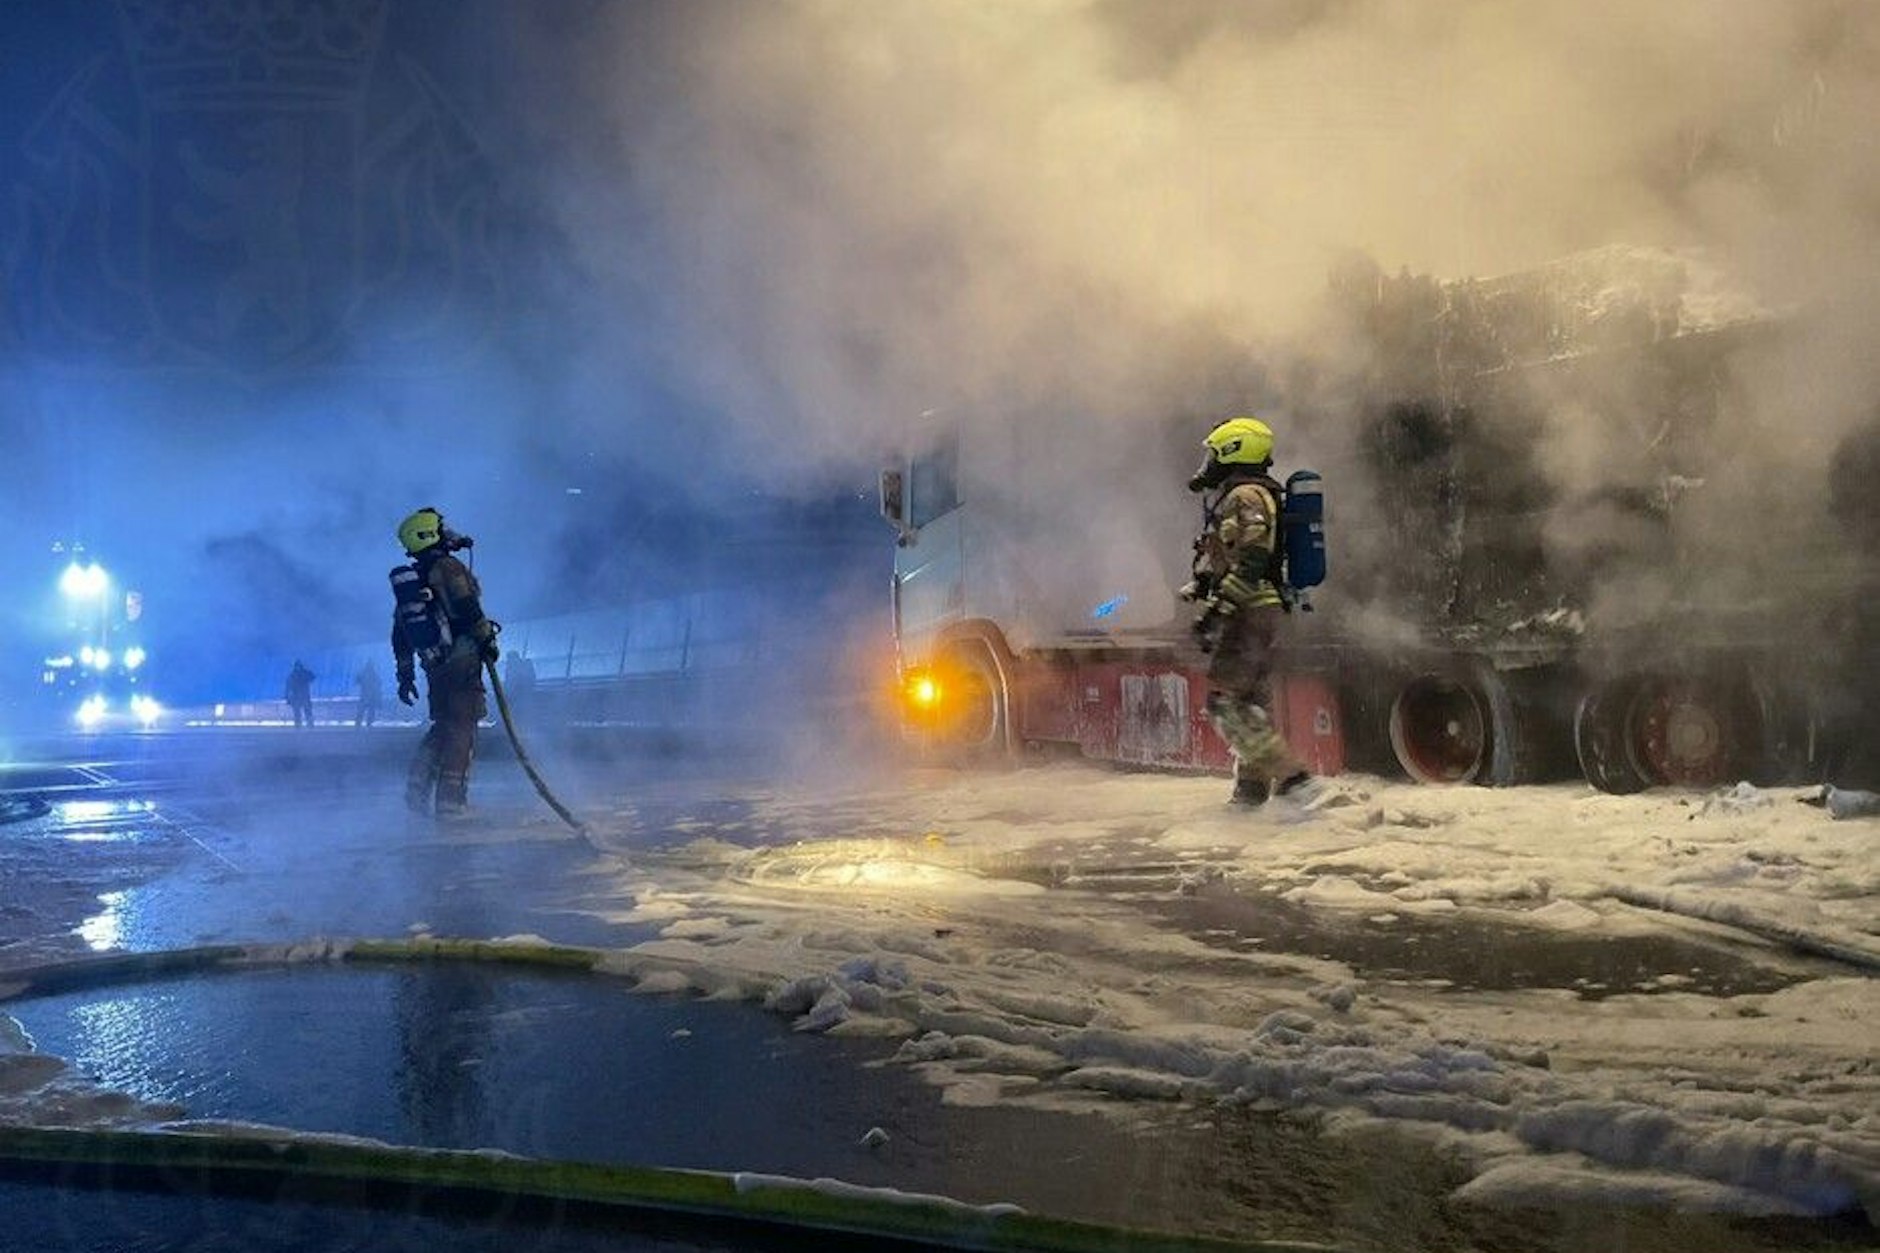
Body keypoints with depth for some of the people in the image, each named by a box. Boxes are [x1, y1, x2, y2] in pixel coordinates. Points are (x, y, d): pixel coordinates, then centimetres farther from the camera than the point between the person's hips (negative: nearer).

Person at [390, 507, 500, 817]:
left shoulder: (407, 580, 17)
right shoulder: (448, 568, -8)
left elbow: (400, 634, 18)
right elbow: (469, 610, -17)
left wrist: (405, 675, 21)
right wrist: (488, 640, -6)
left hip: (434, 666, 8)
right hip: (461, 661, -8)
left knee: (443, 727, 18)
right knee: (461, 728, -5)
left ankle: (417, 790, 13)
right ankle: (450, 800, -7)